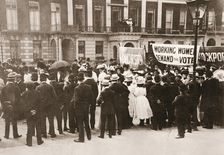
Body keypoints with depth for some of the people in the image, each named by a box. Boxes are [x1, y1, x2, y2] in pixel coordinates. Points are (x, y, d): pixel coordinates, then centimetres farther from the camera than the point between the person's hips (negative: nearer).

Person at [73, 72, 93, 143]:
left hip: (79, 107, -5)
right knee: (86, 121, 19)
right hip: (86, 107, 6)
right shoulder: (88, 87, -2)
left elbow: (76, 100, -19)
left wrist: (75, 107, -4)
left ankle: (81, 138, 10)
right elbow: (92, 97, 3)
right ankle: (89, 136, 30)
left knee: (80, 123, 4)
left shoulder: (77, 88, -19)